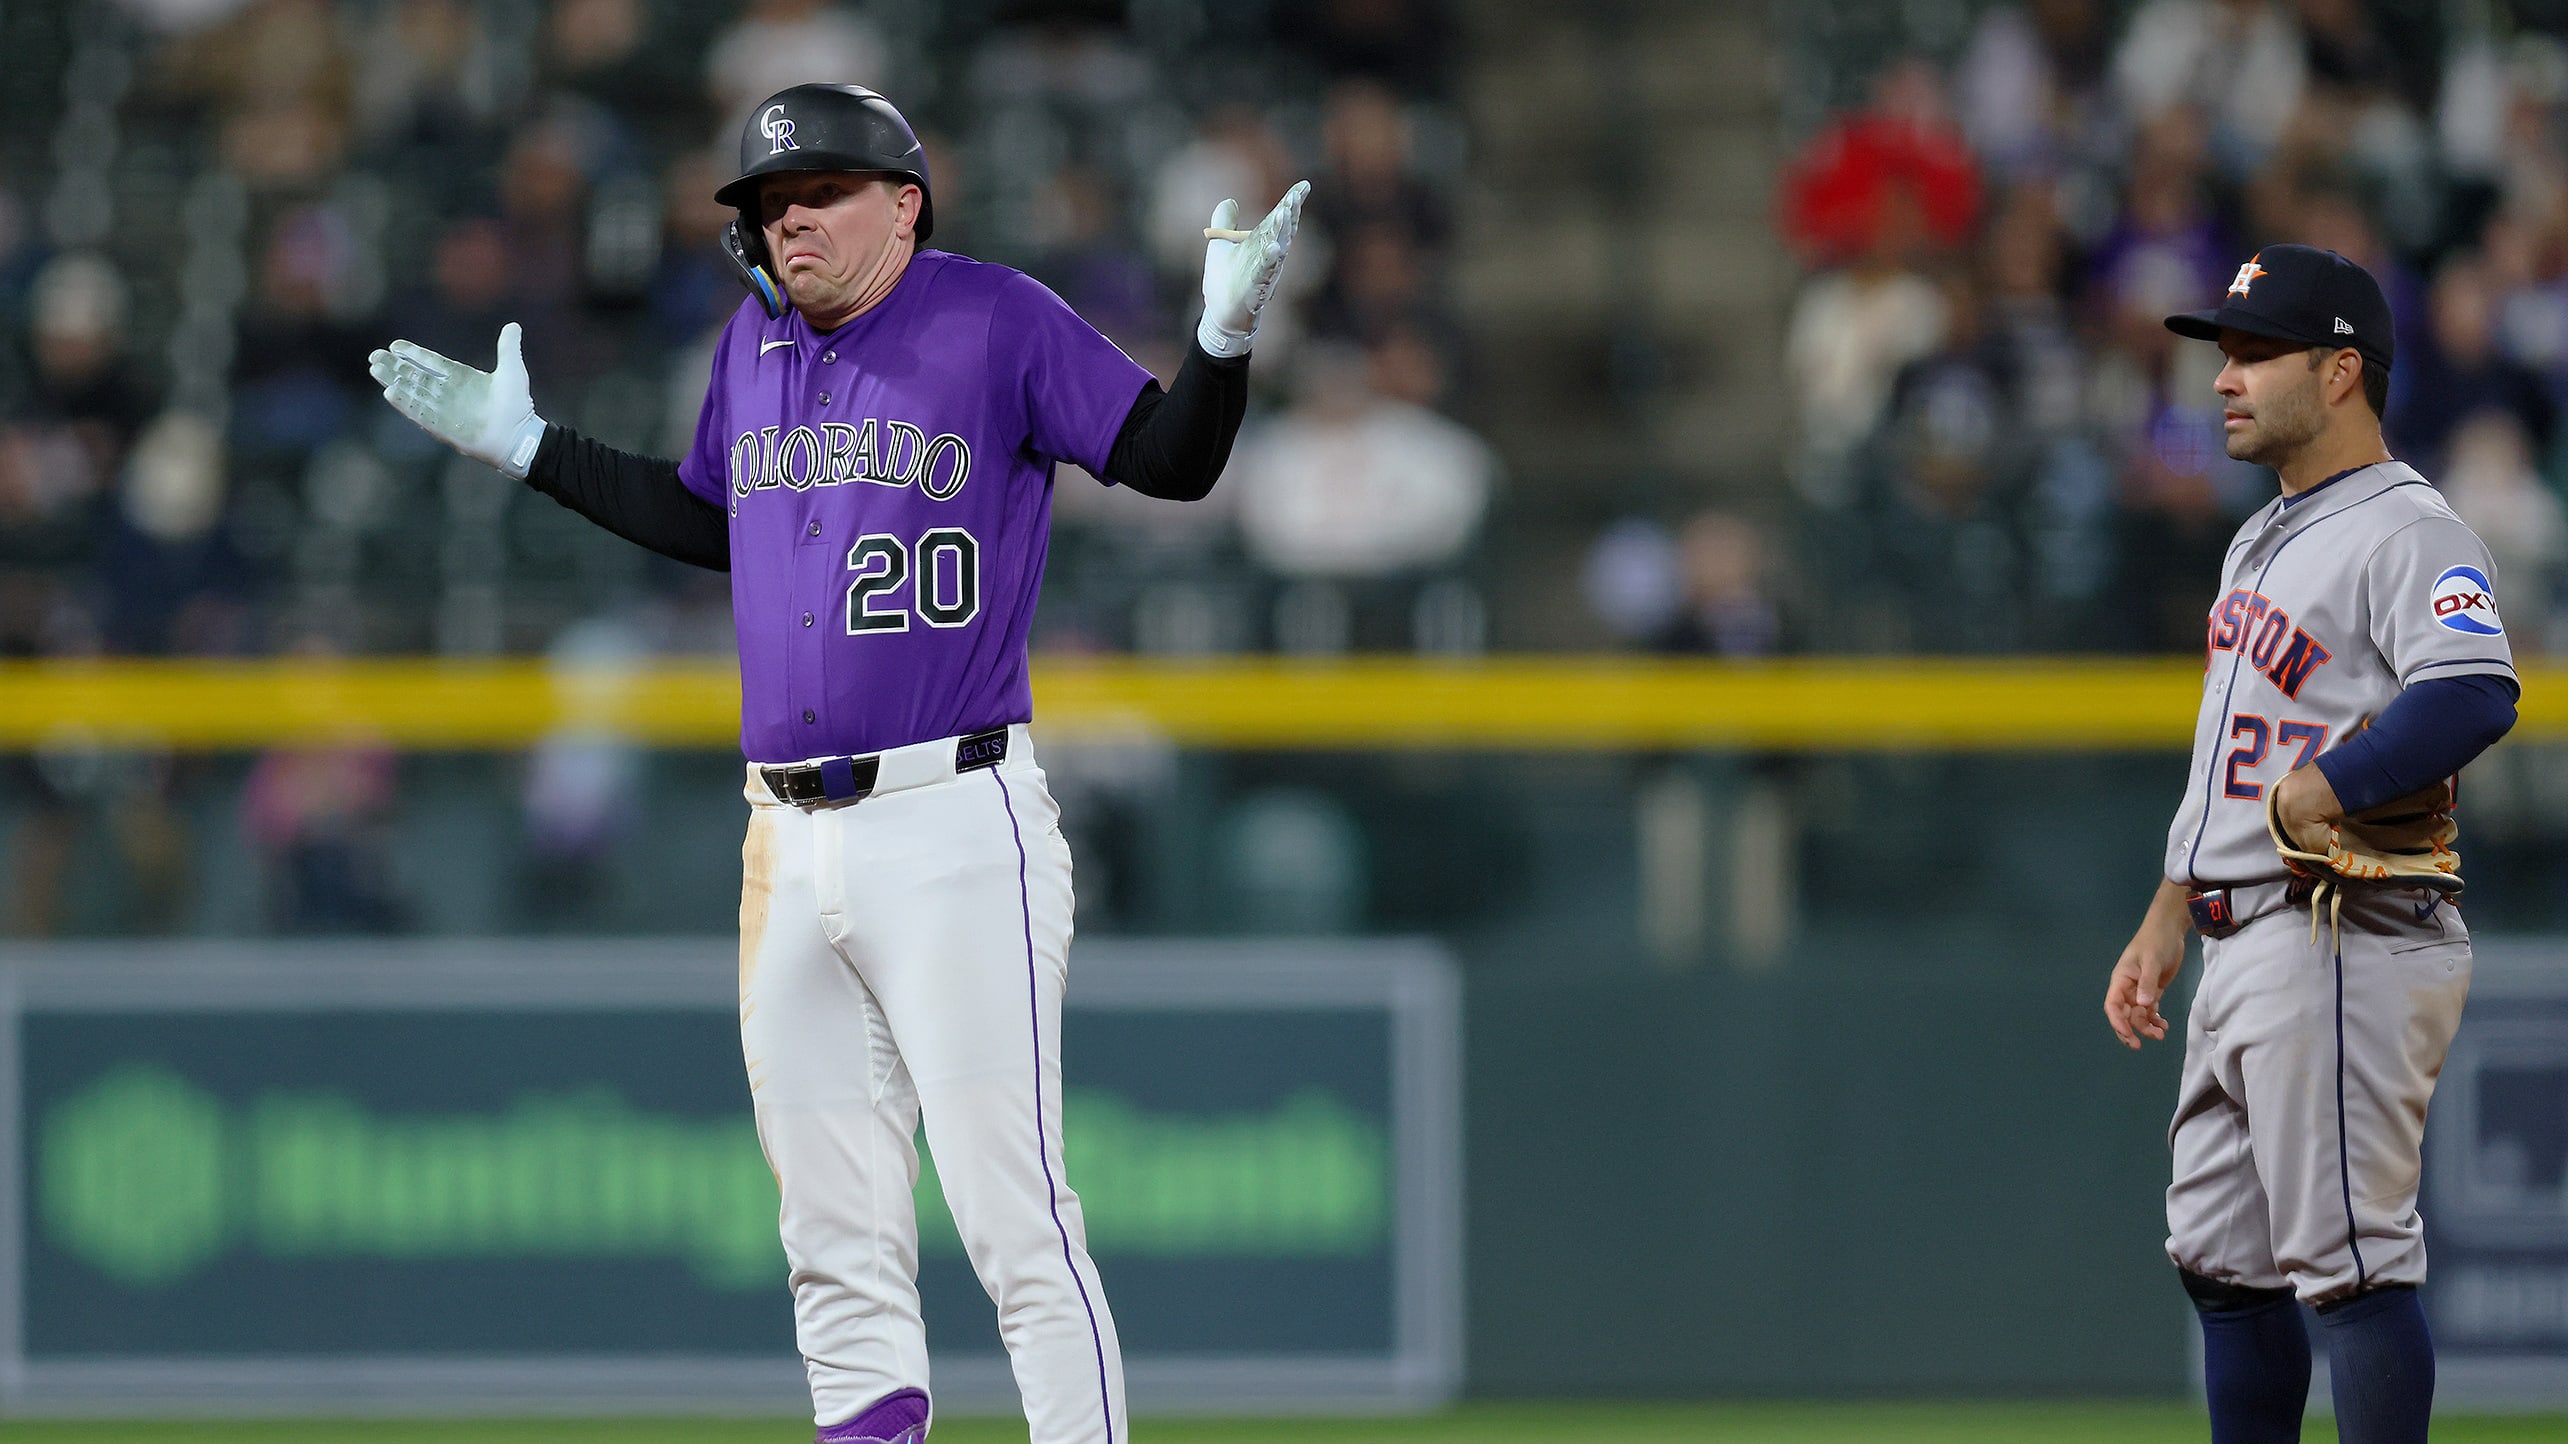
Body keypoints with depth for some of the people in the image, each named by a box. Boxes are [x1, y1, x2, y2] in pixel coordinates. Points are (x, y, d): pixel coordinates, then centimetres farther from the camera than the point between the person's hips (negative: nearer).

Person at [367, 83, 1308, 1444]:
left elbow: (1171, 462, -6)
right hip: (792, 844, 7)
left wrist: (1224, 337, -23)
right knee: (835, 1242, 9)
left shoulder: (996, 321, -4)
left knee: (1013, 1217, -11)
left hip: (954, 833, -7)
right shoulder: (754, 343, 14)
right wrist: (528, 448, 31)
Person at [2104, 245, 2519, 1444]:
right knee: (2220, 1257, 12)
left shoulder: (2407, 530, -12)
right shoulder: (2264, 540, 20)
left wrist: (2318, 791, -26)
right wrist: (2167, 919, 21)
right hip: (2244, 948, 10)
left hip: (2349, 949, -10)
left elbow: (2475, 696, -29)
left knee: (2348, 1256, -11)